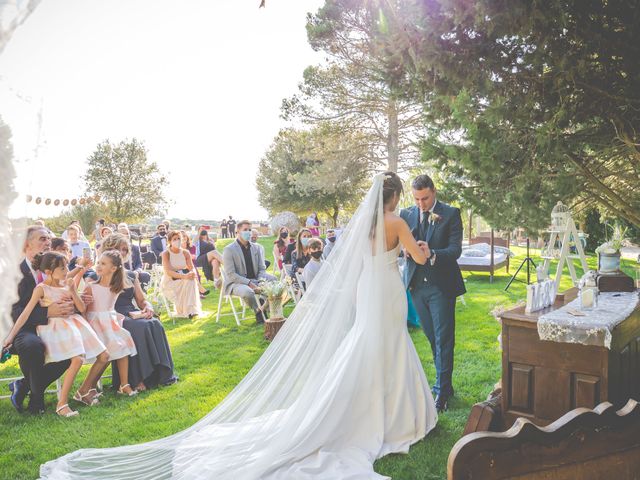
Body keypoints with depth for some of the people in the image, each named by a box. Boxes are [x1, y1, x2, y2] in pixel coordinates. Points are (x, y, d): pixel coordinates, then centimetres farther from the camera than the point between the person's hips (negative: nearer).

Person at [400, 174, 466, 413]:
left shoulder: (451, 214, -5)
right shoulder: (406, 214, 6)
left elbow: (455, 249, -12)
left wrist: (432, 254, -31)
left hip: (441, 285, -4)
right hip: (417, 285, 4)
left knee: (443, 339, 0)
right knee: (432, 338, 15)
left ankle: (441, 392, 7)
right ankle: (444, 383, 29)